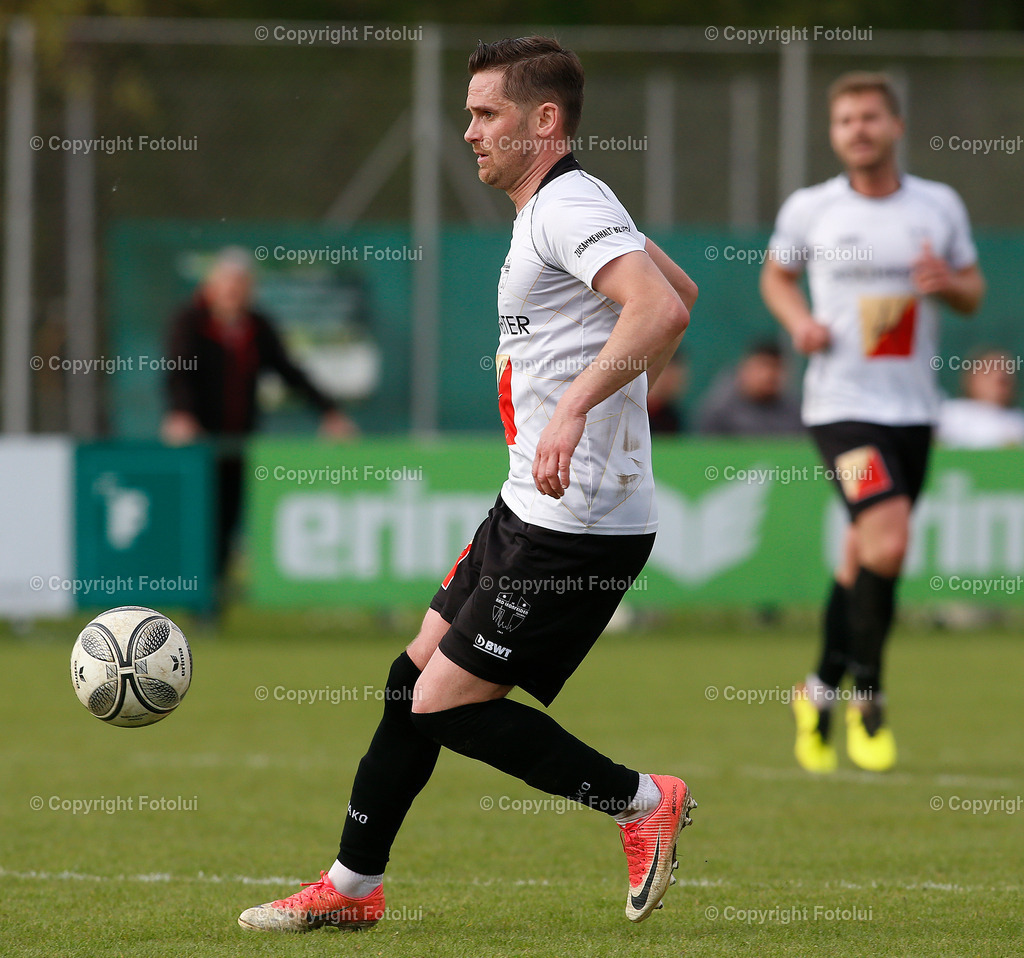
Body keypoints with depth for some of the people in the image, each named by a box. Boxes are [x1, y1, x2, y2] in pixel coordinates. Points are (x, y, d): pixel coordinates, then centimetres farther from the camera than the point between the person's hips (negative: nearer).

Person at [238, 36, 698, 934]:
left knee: (448, 704, -8)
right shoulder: (564, 206, 15)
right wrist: (621, 400, 31)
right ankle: (353, 886, 22)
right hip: (530, 509, 10)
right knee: (415, 677, 13)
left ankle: (642, 801, 4)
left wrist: (574, 405, -40)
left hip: (574, 529, -10)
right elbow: (680, 291, 30)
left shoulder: (567, 206, -16)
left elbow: (662, 310, -33)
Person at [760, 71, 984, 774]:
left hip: (914, 407, 4)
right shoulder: (809, 209, -1)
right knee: (888, 541, -21)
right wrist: (799, 321, -5)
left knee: (864, 560, 11)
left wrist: (948, 283, -10)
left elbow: (973, 292, 13)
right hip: (842, 402, -4)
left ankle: (822, 692, 32)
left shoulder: (940, 205, 4)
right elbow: (777, 274, 16)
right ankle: (867, 696, -3)